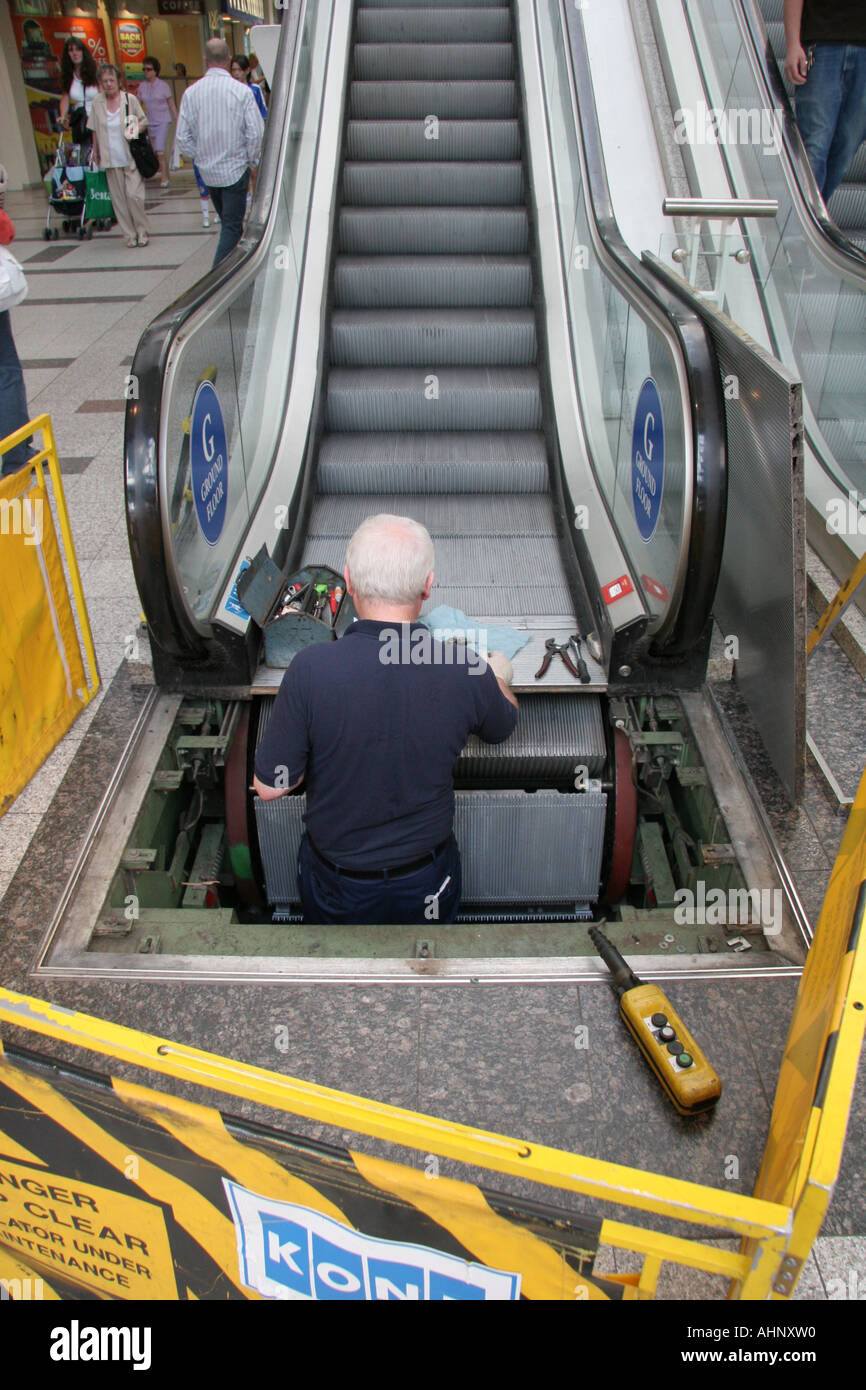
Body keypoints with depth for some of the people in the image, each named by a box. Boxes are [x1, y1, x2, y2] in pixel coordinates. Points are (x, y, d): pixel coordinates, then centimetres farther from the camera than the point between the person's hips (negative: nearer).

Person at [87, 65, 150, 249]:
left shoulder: (130, 99, 0)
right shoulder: (98, 103, 6)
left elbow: (144, 121, 9)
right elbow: (95, 130, 13)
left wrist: (136, 130, -11)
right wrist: (96, 152, 9)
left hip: (131, 157, -2)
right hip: (111, 159, 2)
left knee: (134, 195, -11)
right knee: (118, 199, 1)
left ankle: (142, 232, 6)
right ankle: (129, 235, 10)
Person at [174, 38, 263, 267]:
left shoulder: (191, 92, -3)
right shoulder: (241, 90, -12)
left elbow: (182, 138, -2)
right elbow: (256, 132, -12)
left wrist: (200, 157, 13)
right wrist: (251, 161, 4)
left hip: (208, 170, 4)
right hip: (235, 169, -4)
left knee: (227, 221, 21)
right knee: (232, 225, -2)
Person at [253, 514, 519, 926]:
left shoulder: (311, 668, -28)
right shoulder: (465, 670, -22)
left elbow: (270, 786, -18)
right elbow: (502, 727, 3)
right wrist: (498, 677, 24)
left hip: (334, 888, -1)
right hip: (426, 882, 2)